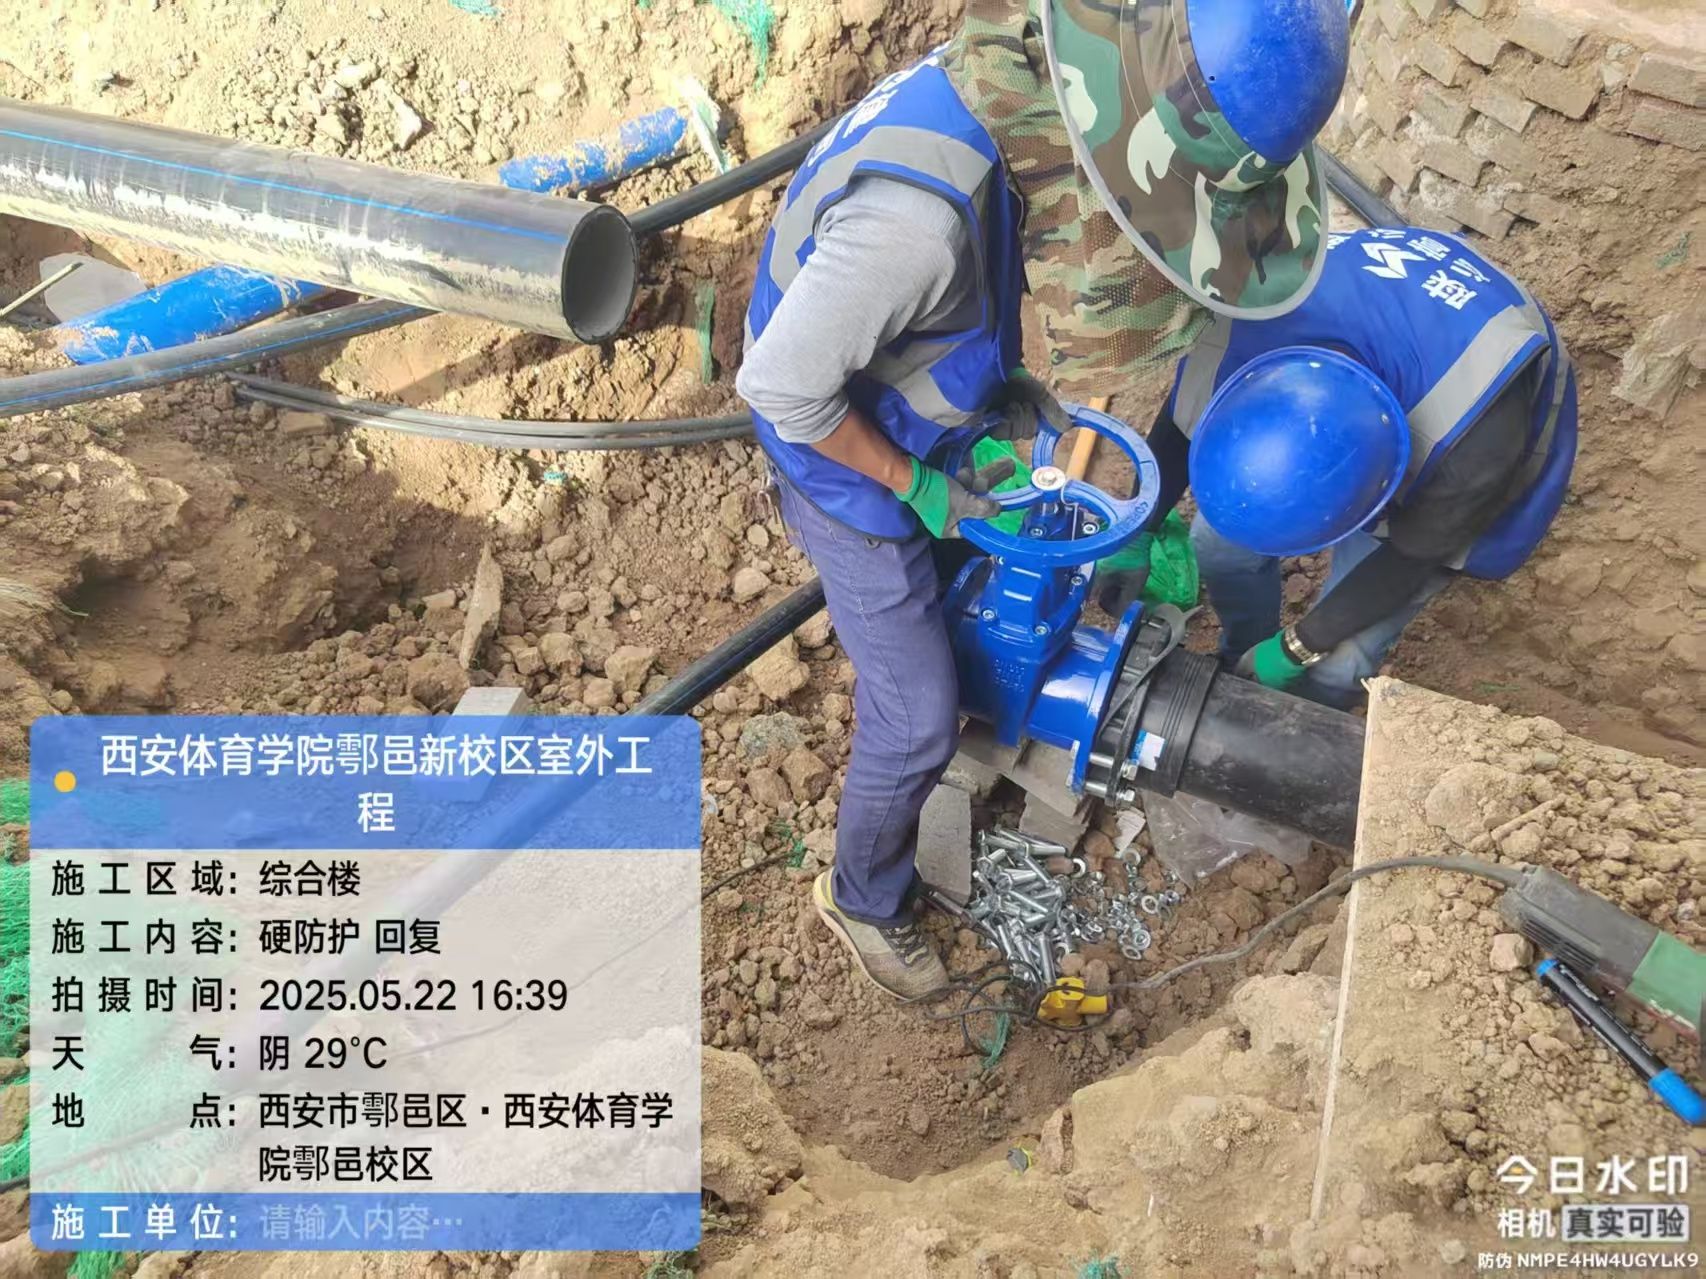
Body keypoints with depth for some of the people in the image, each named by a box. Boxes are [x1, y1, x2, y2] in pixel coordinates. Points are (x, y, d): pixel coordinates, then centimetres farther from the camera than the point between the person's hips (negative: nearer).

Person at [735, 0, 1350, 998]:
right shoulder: (923, 215, -42)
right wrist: (919, 487, -18)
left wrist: (998, 375, -2)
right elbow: (780, 383, -30)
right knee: (915, 724, 6)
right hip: (853, 468, -7)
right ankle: (862, 899, 34)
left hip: (925, 420, 7)